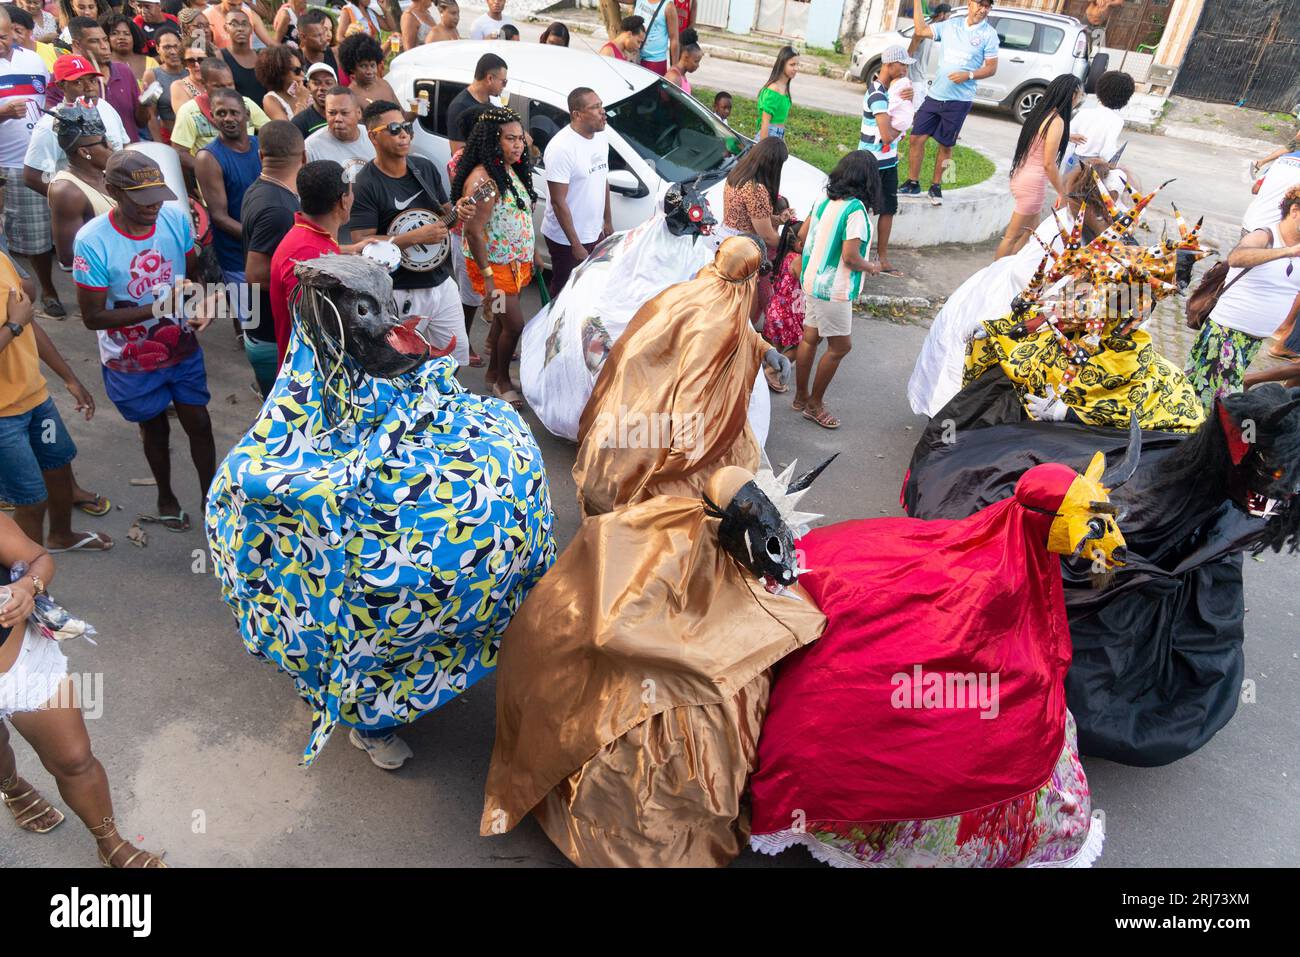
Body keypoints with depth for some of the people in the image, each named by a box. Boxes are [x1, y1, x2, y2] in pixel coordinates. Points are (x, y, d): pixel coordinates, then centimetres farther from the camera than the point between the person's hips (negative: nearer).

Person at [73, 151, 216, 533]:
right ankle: (166, 496, 44)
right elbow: (92, 317, -20)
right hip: (132, 362, -2)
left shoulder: (176, 219, -15)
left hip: (183, 349, 2)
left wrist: (201, 305, -21)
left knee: (199, 423, 13)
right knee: (155, 429, 18)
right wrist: (159, 308, -31)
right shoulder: (92, 241, -24)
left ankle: (210, 495, 35)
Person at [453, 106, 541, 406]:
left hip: (517, 263, 8)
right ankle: (503, 381, 15)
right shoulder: (482, 179, -22)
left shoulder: (513, 172, 6)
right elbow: (473, 231, -24)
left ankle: (493, 372, 34)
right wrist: (487, 277, -25)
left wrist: (533, 254, 18)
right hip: (495, 266, -8)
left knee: (502, 320, 17)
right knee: (515, 325, -5)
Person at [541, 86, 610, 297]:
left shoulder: (600, 138, 2)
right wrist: (575, 244, -21)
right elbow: (558, 201, -22)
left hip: (595, 233, 7)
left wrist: (607, 221, 17)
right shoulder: (561, 148, -23)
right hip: (567, 240, -7)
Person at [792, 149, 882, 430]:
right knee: (840, 346, 6)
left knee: (810, 338, 17)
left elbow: (803, 234, 12)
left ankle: (801, 397, 30)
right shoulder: (856, 209, -21)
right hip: (834, 289, -8)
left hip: (813, 280, 8)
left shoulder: (825, 201, 2)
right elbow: (850, 257, -22)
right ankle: (814, 404, 15)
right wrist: (871, 267, -3)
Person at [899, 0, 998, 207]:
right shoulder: (950, 25, 5)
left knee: (946, 145, 6)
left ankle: (936, 187, 21)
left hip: (959, 100, -3)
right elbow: (921, 30, 1)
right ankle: (913, 184, 14)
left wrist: (969, 75, -19)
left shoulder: (989, 34, -3)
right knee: (916, 138, 0)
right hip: (935, 95, 3)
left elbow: (991, 68, -4)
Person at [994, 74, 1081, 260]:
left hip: (1022, 176, 9)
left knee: (1030, 229, 21)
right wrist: (1062, 192, -9)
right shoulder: (1057, 121, -17)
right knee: (1012, 235, 1)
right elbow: (1048, 163, -18)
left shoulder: (1041, 112, 8)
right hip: (1032, 183, -9)